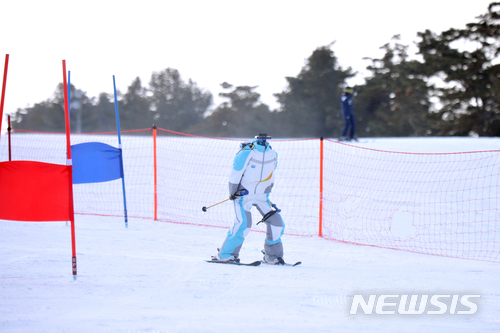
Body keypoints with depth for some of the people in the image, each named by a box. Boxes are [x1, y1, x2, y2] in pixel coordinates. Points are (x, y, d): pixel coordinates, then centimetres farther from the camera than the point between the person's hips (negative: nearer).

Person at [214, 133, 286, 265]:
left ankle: (272, 256, 14)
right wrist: (233, 192, -10)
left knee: (277, 223, -1)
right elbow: (234, 174, -11)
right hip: (243, 194, -6)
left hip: (261, 196, 6)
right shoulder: (246, 154, -18)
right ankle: (225, 254, -9)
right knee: (243, 224, -21)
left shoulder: (273, 155, 1)